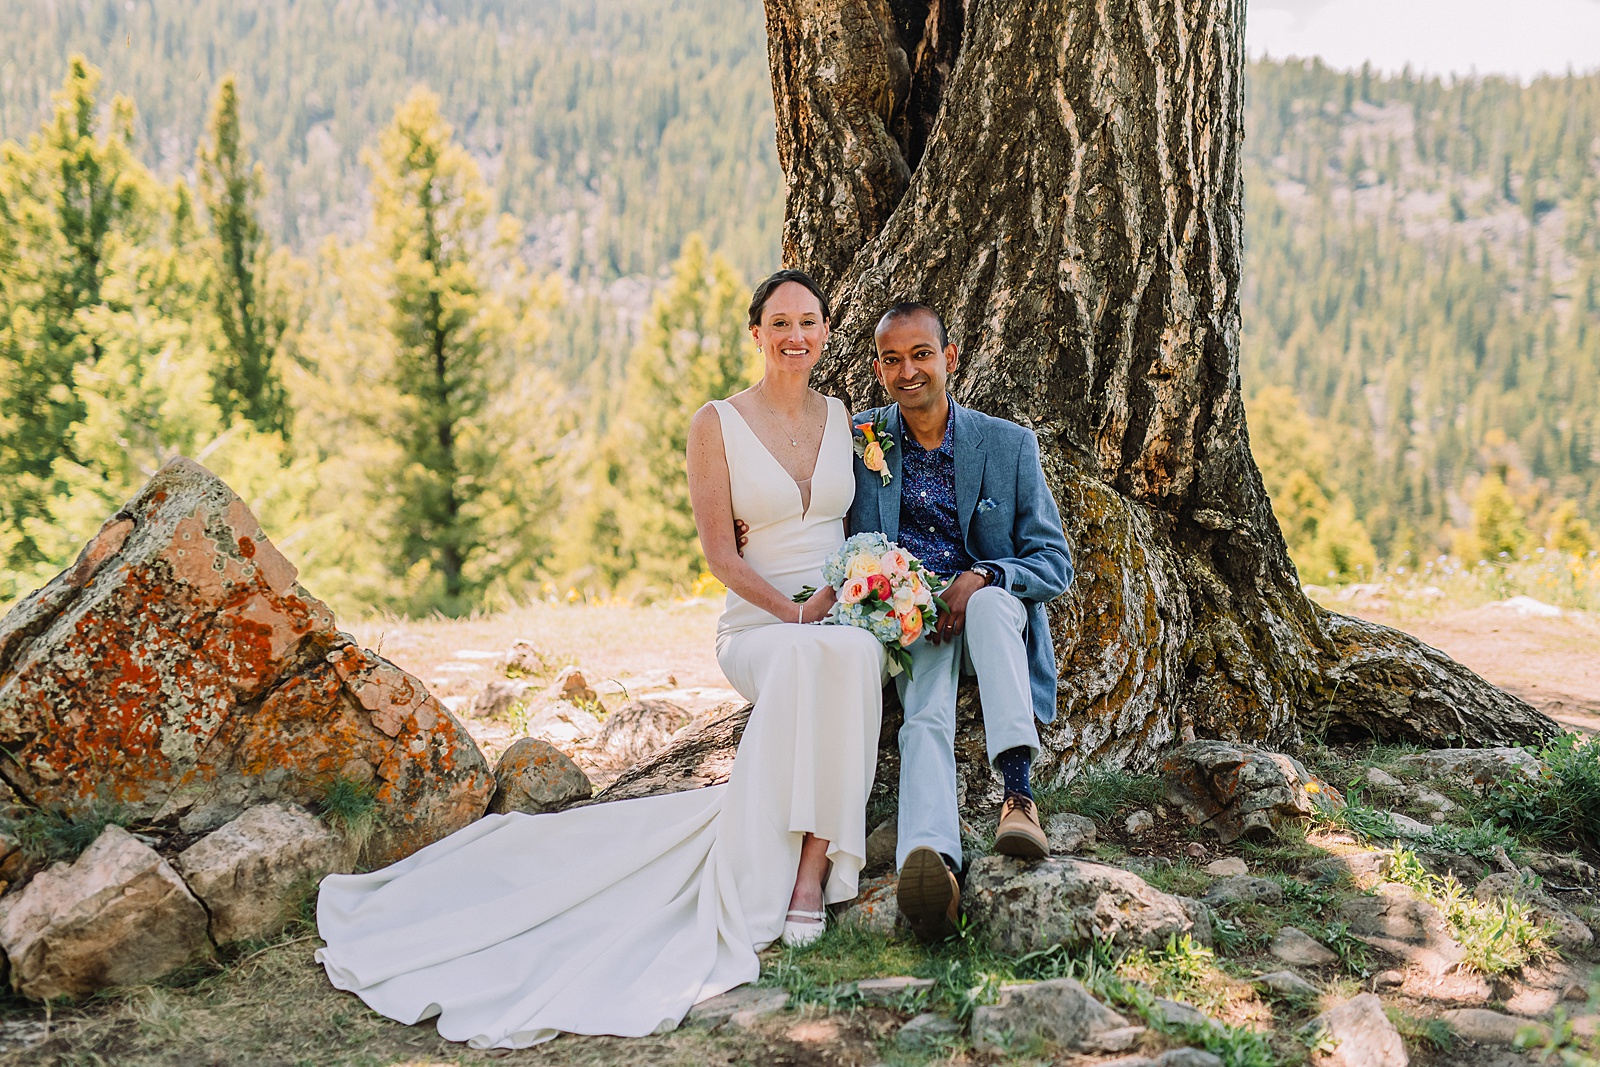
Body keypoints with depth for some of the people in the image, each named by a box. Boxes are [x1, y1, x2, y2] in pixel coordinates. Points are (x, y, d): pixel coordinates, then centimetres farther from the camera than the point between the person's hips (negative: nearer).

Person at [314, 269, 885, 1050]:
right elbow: (720, 553, -2)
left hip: (848, 621, 2)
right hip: (757, 627, -2)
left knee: (842, 657, -37)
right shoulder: (716, 425, 4)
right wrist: (794, 611, -15)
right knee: (808, 657, -39)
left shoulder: (847, 420, 14)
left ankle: (805, 867, -37)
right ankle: (813, 863, -34)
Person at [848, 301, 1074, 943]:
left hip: (996, 608, 0)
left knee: (990, 603, -38)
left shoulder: (1009, 445, 2)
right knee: (925, 718, -32)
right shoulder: (861, 438, 5)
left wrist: (982, 578, -18)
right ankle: (928, 861, -60)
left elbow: (1056, 565, 1)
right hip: (909, 622, 0)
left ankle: (1018, 793, -46)